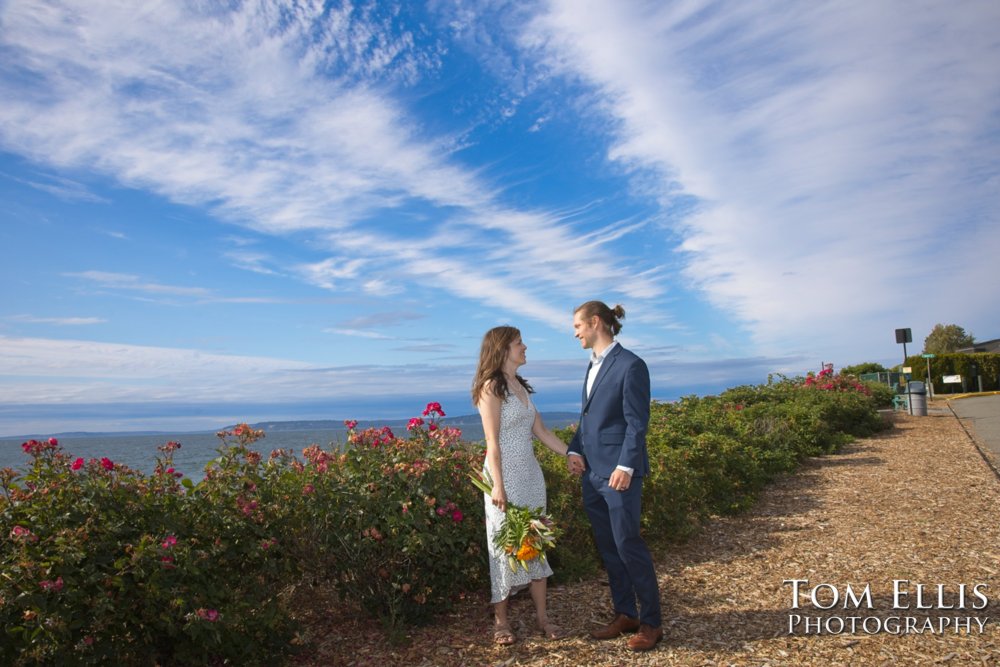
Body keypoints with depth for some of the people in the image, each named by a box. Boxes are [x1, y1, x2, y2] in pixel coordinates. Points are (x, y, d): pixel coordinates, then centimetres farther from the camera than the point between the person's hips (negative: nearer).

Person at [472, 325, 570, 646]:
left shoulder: (521, 386, 12)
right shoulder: (491, 387, -11)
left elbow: (542, 432, 13)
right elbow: (492, 442, -14)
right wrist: (497, 486, -17)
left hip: (531, 474, 7)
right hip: (506, 475, -7)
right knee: (505, 544, 3)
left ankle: (541, 616, 20)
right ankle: (501, 620, 18)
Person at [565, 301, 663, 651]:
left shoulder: (630, 365, -11)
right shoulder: (593, 365, 14)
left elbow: (637, 422, -14)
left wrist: (625, 466, -19)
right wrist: (575, 450, 4)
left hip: (618, 471, -8)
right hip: (591, 471, 8)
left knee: (628, 544, -1)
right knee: (607, 546, 13)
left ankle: (650, 622, 14)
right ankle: (625, 614, 26)